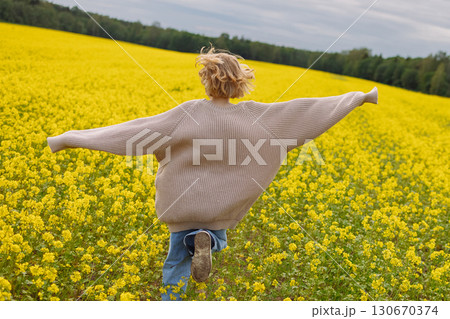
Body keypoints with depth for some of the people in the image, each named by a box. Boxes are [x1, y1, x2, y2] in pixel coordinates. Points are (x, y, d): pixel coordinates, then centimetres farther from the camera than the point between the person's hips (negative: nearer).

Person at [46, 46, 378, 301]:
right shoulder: (253, 116, -19)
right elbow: (305, 109, -13)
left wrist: (73, 138, -24)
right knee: (216, 239, 30)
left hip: (186, 202, -1)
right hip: (223, 205, 1)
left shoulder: (189, 114, -26)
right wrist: (360, 96, -2)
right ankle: (206, 240, -7)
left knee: (178, 259, 19)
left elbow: (139, 131, -28)